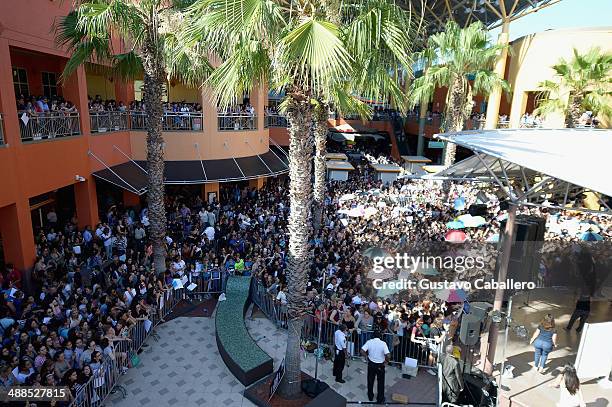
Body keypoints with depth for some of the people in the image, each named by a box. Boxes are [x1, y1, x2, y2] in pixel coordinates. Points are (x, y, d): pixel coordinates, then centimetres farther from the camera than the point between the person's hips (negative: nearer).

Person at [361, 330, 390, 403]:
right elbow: (387, 355, -25)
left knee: (370, 381, 20)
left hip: (371, 364, 2)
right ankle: (380, 399, 26)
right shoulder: (383, 343, -17)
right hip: (380, 365, -2)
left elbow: (362, 351, -17)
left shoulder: (369, 342, -11)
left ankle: (370, 396, 35)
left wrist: (367, 356, -1)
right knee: (380, 382, 15)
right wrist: (386, 361, -5)